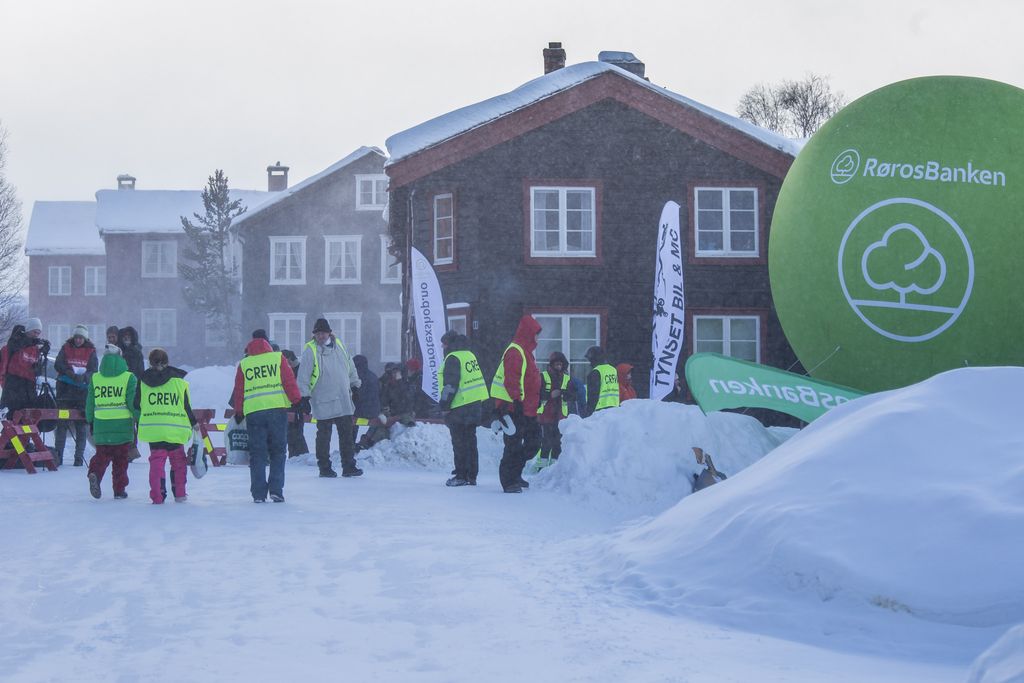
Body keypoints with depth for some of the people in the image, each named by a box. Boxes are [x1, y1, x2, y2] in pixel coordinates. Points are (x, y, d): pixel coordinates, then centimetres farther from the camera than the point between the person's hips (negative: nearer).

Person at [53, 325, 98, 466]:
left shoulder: (91, 352, 7)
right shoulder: (65, 348, 9)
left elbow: (93, 370, -2)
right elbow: (58, 365, -1)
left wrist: (84, 376, -23)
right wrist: (71, 374, -18)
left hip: (83, 390, 0)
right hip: (65, 390, 0)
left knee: (81, 425, 0)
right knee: (62, 423, -3)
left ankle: (79, 457, 5)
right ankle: (58, 456, 0)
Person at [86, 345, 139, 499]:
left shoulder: (95, 378, 3)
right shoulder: (129, 378, -6)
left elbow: (90, 403, 9)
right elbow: (133, 402, -8)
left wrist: (90, 421, 21)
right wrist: (139, 419, 4)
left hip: (101, 426, 2)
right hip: (123, 426, -2)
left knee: (102, 455, 11)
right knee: (121, 458, 9)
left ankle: (94, 473, -18)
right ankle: (119, 490, 12)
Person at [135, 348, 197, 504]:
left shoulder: (143, 381, 4)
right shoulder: (179, 380, 1)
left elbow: (137, 405, 11)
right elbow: (188, 405, 2)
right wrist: (194, 424, 12)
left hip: (152, 428, 1)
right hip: (175, 429, 0)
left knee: (156, 460, 4)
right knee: (178, 460, 15)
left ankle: (157, 496, -4)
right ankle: (179, 494, 18)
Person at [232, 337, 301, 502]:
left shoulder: (243, 364, 13)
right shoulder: (278, 357, 9)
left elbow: (238, 391, 14)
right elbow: (289, 381, 2)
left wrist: (238, 412, 23)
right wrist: (297, 401, 6)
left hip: (252, 412, 1)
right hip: (277, 409, -1)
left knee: (257, 453, 7)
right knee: (278, 451, 8)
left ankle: (259, 494, 3)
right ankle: (276, 490, 0)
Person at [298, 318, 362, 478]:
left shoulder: (338, 345, 9)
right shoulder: (310, 350, -7)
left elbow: (350, 366, 22)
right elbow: (303, 376, -7)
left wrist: (355, 384, 24)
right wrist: (305, 397, -11)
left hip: (344, 401, 5)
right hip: (323, 403, -5)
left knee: (347, 435, 5)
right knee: (324, 436, 3)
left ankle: (349, 466, 10)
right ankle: (324, 467, 11)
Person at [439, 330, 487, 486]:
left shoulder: (453, 358, -13)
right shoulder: (470, 355, 14)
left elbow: (450, 384, -19)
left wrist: (445, 404, -15)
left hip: (460, 407, -9)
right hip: (475, 403, 9)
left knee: (459, 442, -3)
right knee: (470, 441, 13)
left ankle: (461, 476, -1)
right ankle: (472, 476, 15)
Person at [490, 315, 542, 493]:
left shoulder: (525, 352, 20)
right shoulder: (514, 352, -14)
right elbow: (511, 381, -23)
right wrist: (517, 400, -27)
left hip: (526, 410, 11)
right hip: (514, 409, -11)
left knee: (533, 441, 13)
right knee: (514, 444, -6)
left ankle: (514, 475, 23)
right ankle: (509, 481, 0)